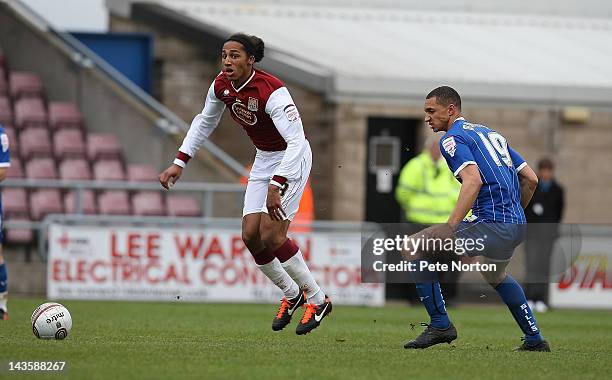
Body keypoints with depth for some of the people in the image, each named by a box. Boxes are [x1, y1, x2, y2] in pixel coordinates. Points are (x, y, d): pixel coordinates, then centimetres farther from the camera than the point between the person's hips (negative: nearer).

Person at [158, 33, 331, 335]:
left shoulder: (271, 91, -30)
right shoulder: (221, 86, -8)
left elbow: (296, 141, -37)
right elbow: (204, 122, 12)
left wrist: (277, 185, -46)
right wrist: (179, 162, 7)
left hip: (292, 158, -7)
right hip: (264, 160, 7)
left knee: (270, 236, -16)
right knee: (251, 236, -1)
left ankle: (317, 300, 1)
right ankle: (291, 294, 21)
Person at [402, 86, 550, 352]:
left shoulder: (453, 138, -3)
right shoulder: (492, 134, 22)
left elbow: (474, 180, -21)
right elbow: (530, 179, 21)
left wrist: (449, 228, -26)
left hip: (492, 226, -9)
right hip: (517, 227, 9)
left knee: (414, 247, -6)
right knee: (495, 275, 38)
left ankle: (440, 324, -6)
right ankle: (535, 339, 38)